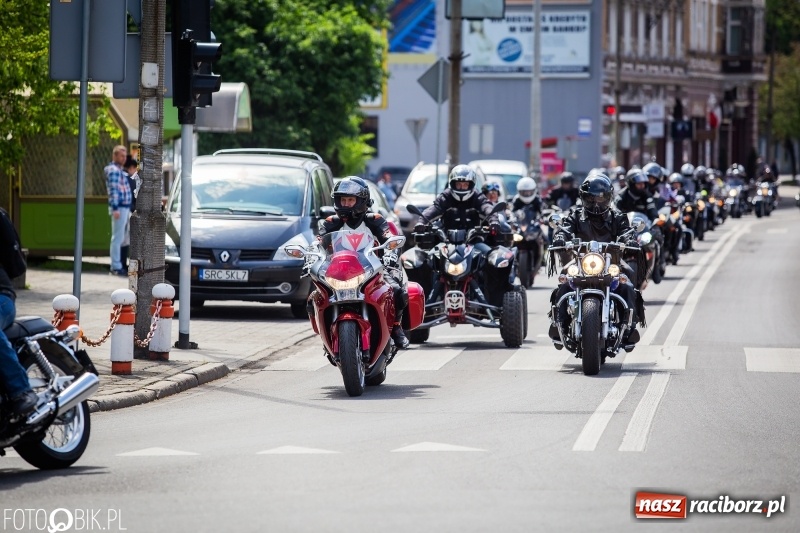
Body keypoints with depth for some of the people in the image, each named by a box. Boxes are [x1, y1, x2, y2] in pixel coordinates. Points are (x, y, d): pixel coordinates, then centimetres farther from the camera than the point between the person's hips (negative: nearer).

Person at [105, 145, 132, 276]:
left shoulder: (119, 170, 20)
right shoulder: (113, 170, -10)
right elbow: (113, 190, -18)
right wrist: (115, 208, -24)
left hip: (125, 207, 10)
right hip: (119, 207, -10)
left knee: (119, 238, 12)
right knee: (118, 238, -8)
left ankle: (117, 265, 16)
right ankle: (116, 267, -7)